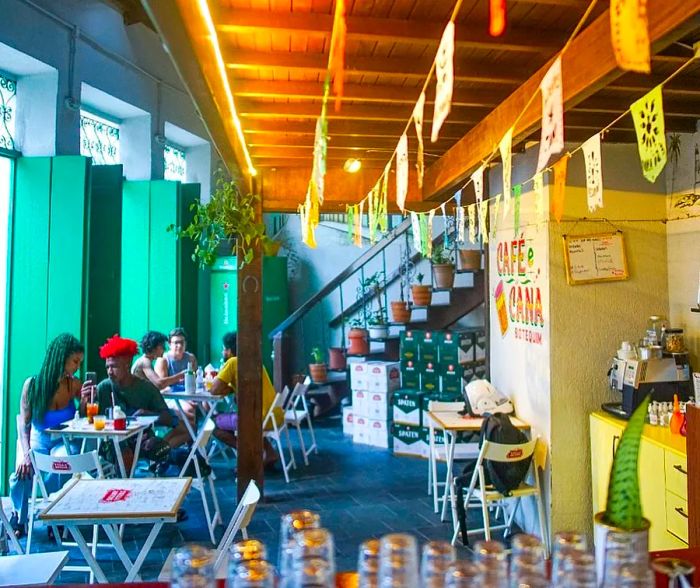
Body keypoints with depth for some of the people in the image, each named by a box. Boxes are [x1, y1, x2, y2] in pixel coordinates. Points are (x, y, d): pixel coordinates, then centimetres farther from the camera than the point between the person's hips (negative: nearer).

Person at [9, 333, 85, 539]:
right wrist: (26, 454, -20)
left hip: (63, 442, 0)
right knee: (21, 476, -26)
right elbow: (24, 424, -7)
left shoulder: (74, 384, -9)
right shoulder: (33, 384, -12)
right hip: (37, 442, 0)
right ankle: (19, 518, 9)